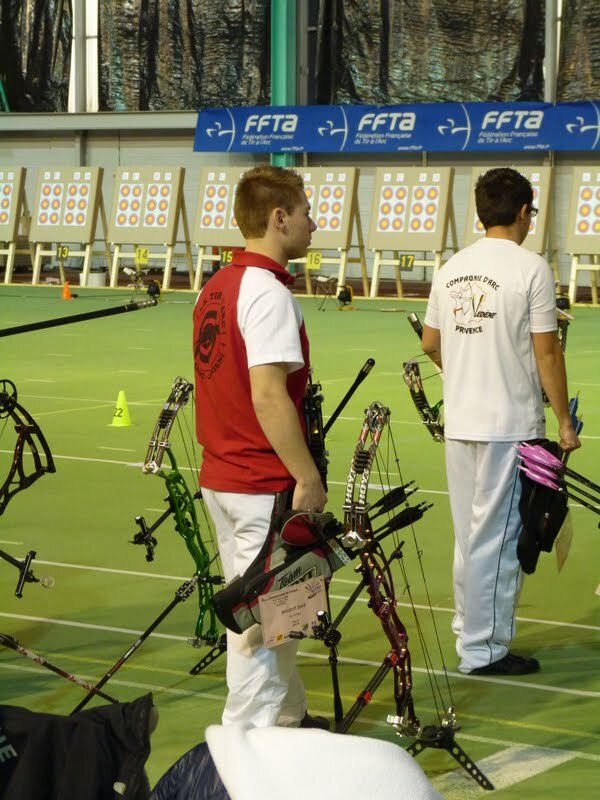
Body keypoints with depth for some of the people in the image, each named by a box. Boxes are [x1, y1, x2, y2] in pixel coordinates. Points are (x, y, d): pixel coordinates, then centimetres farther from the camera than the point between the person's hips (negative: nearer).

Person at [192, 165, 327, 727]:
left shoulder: (216, 287, 11)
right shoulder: (268, 294, -18)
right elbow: (268, 396, -26)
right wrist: (309, 478, -21)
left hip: (221, 476, 9)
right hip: (265, 486, -9)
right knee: (260, 617, -3)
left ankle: (287, 717, 31)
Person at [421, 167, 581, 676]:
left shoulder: (452, 269, 7)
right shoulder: (531, 269, -12)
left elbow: (431, 344, 14)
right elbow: (546, 353, -12)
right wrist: (564, 421, -4)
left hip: (459, 422, 6)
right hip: (511, 425, -6)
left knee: (470, 535, 17)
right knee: (497, 538, -1)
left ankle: (470, 629, 27)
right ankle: (483, 649, 4)